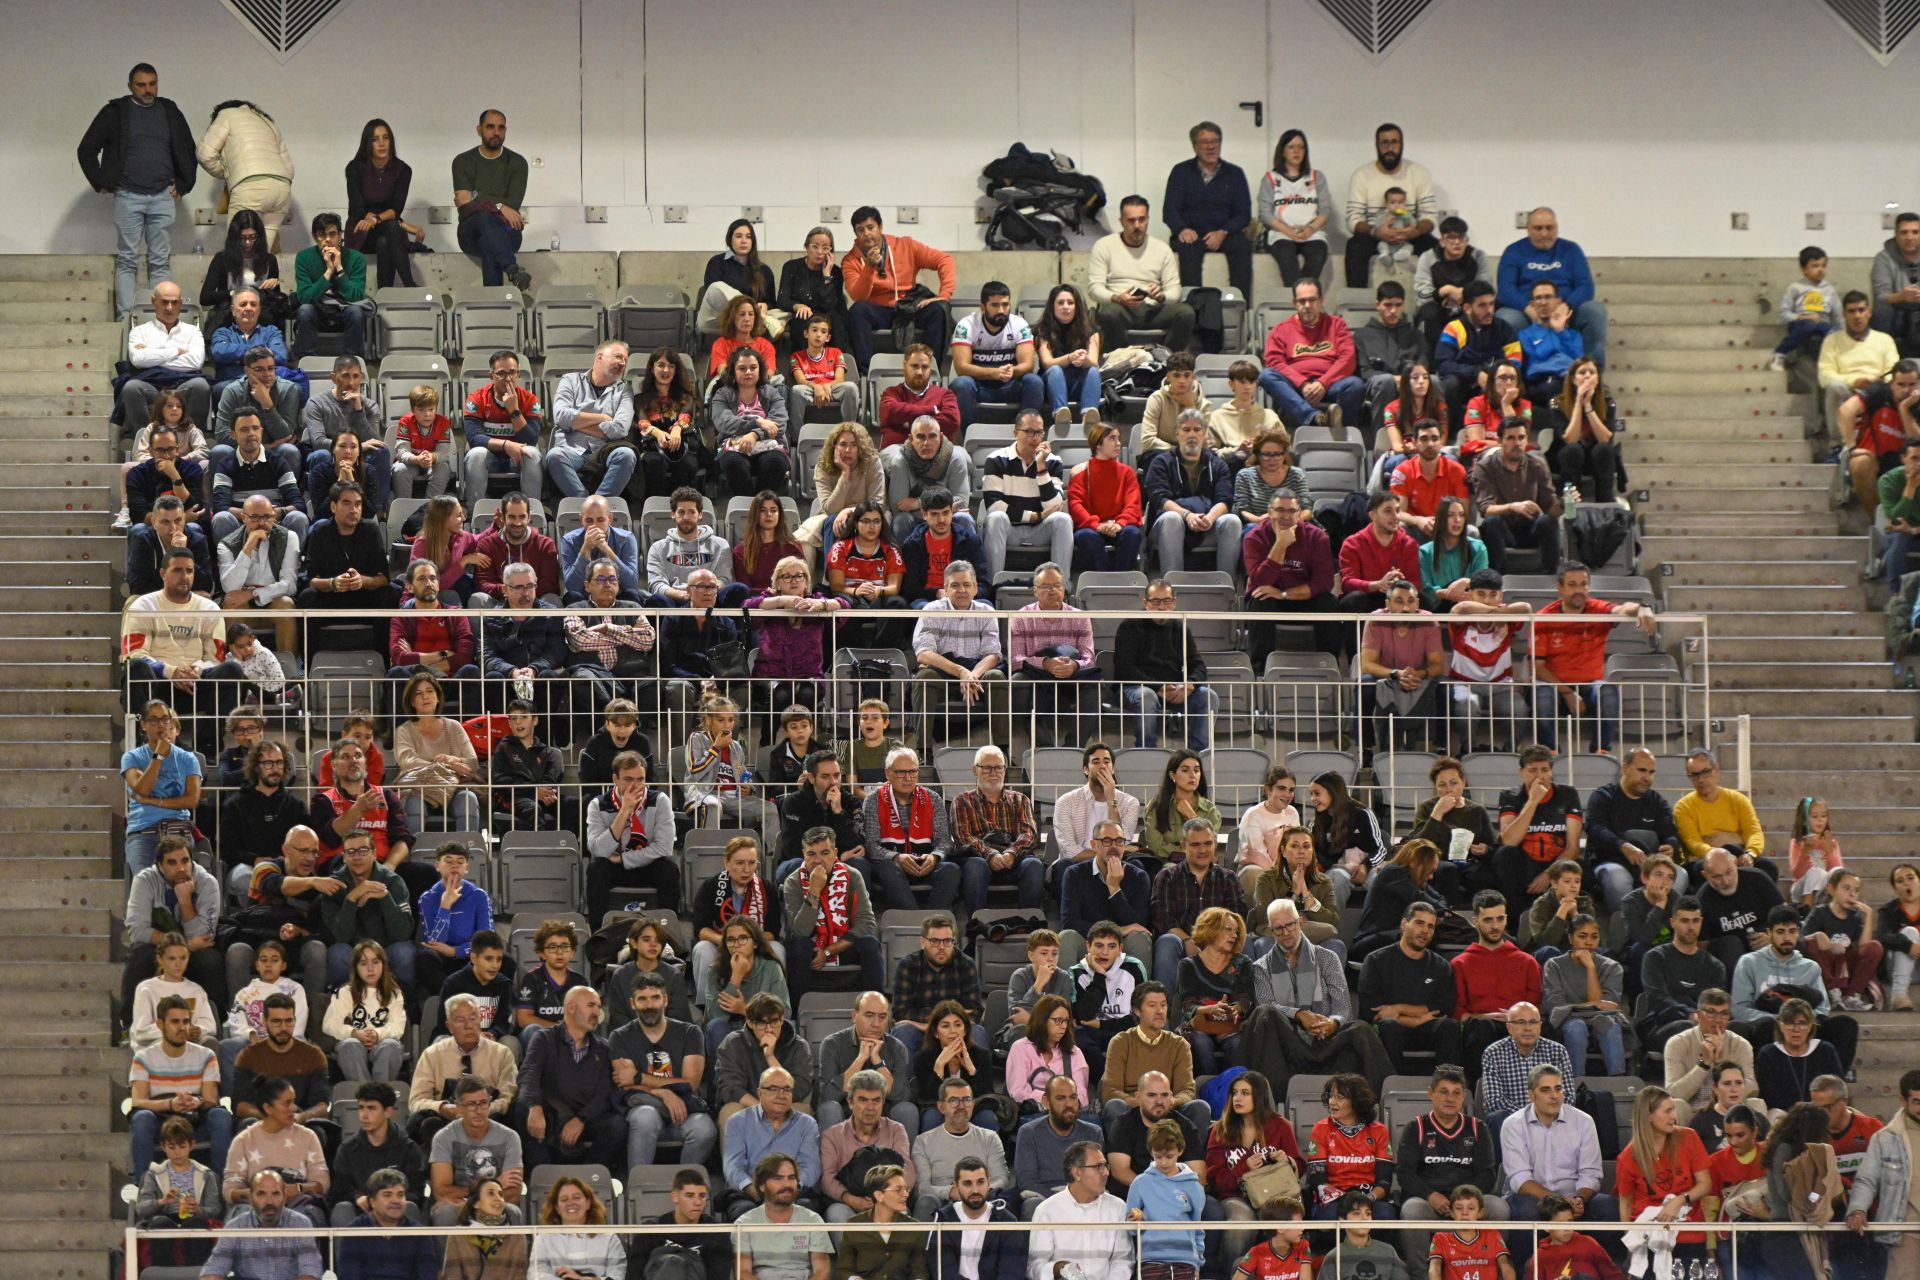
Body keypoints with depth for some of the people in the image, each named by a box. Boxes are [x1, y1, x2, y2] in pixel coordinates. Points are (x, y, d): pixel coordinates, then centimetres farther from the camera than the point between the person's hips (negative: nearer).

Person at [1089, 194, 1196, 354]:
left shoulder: (1161, 249, 14)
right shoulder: (1104, 246, 8)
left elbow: (1175, 290, 10)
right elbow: (1094, 288, 0)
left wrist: (1161, 297, -15)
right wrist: (1117, 298, -21)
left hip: (1152, 310, 2)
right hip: (1120, 308, -2)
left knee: (1186, 312, -27)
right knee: (1109, 313, -39)